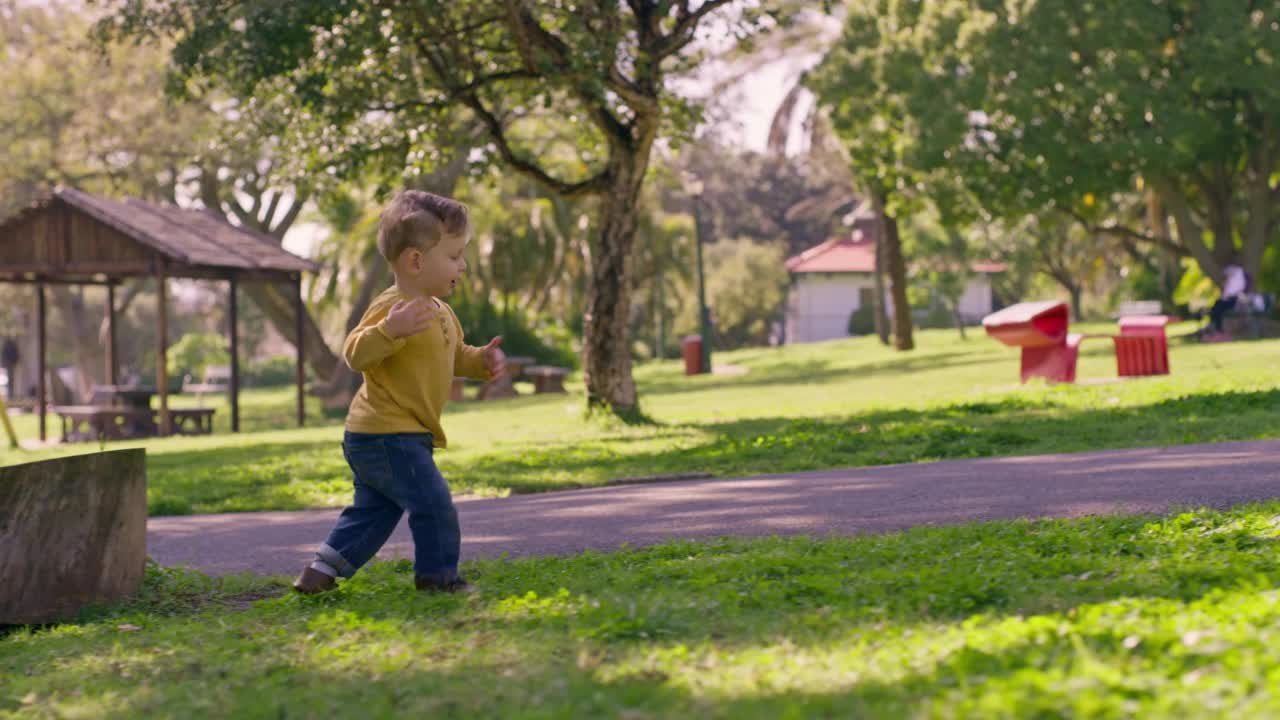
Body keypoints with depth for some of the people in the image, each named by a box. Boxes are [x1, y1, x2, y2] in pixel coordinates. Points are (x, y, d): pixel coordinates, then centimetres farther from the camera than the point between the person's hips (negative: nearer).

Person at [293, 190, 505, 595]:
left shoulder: (441, 314, 13)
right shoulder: (392, 307, -20)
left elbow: (454, 356, 27)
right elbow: (355, 353, -29)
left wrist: (481, 361, 8)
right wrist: (390, 330, -45)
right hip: (387, 436, -11)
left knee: (374, 512, 18)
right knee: (433, 503, -10)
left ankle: (321, 573, 24)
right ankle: (438, 577, 0)